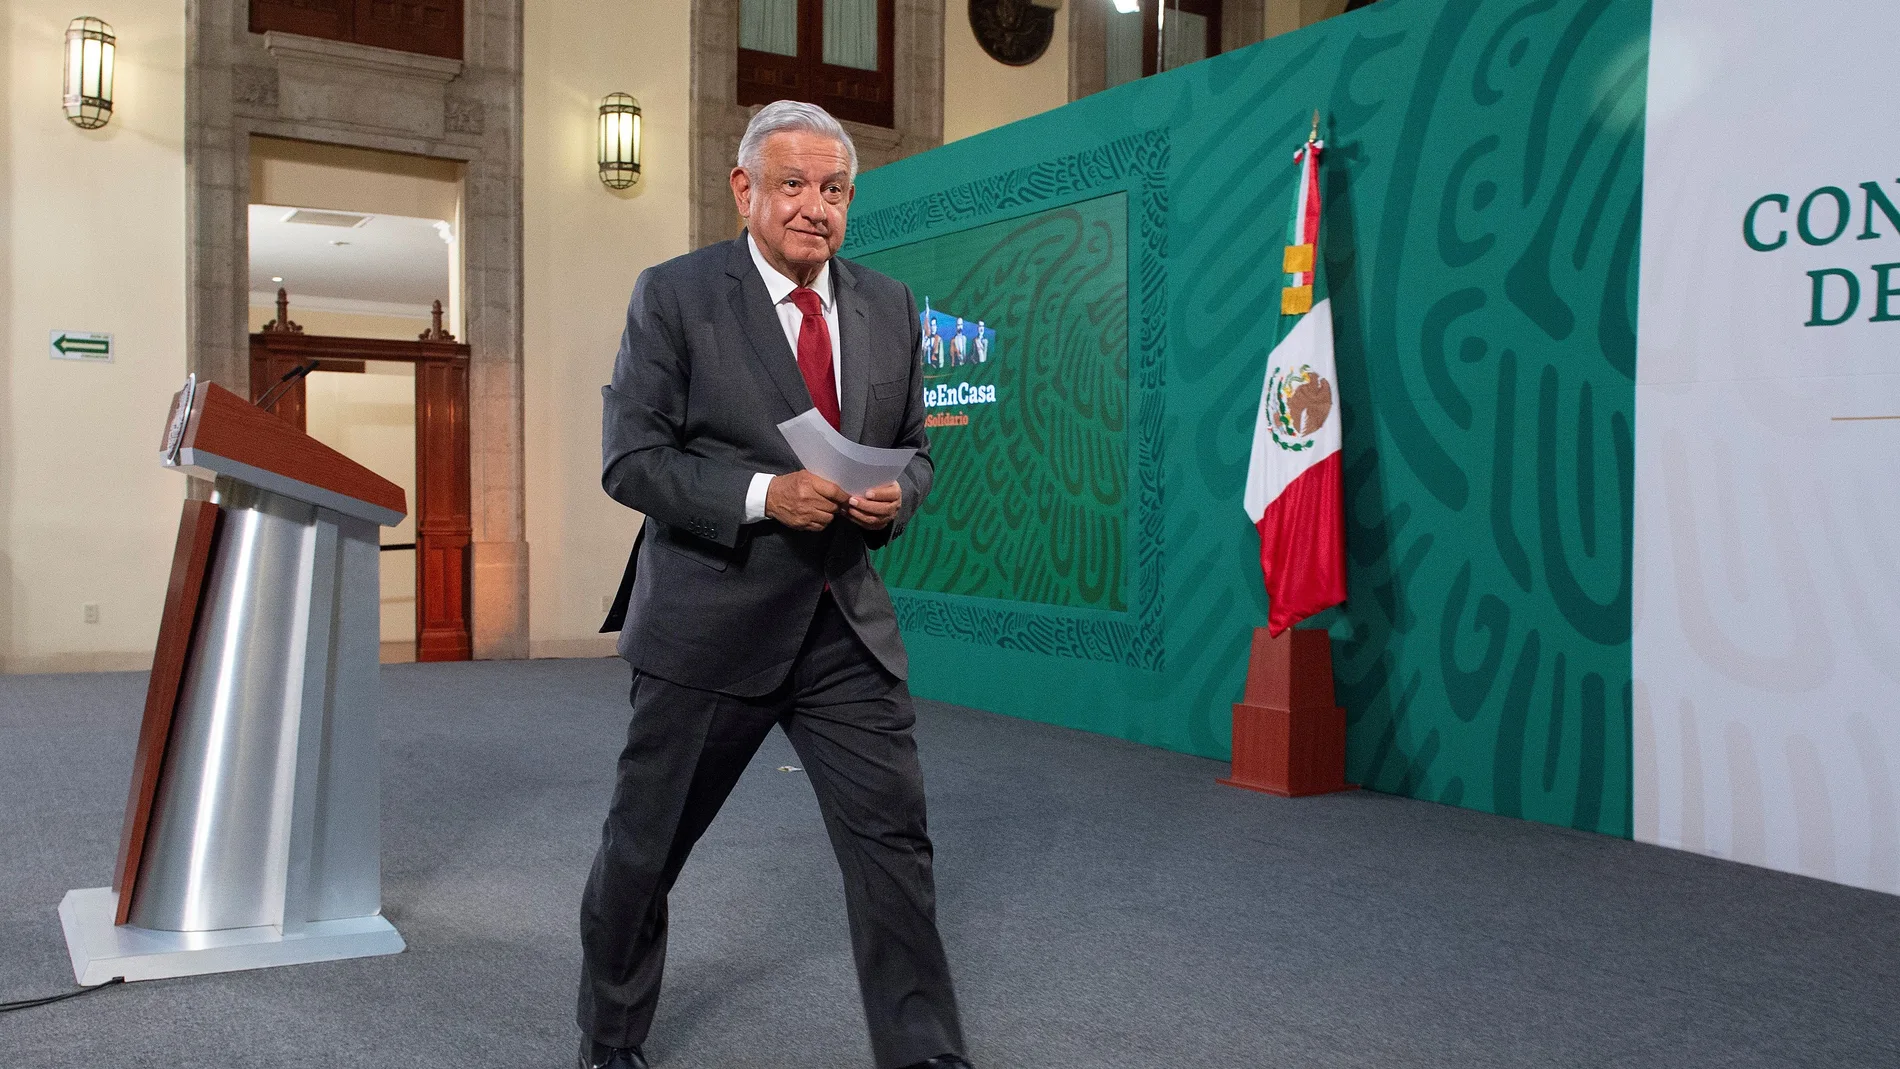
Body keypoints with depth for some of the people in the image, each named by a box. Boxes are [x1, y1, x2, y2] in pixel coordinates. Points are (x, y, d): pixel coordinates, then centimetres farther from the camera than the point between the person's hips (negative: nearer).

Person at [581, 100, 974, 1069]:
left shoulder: (889, 307, 9)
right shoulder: (674, 296, -5)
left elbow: (914, 448, 17)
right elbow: (629, 459, -10)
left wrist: (895, 495, -7)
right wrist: (764, 495, -22)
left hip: (847, 626, 3)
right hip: (709, 624, -3)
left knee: (894, 841, -1)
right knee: (644, 848, 12)